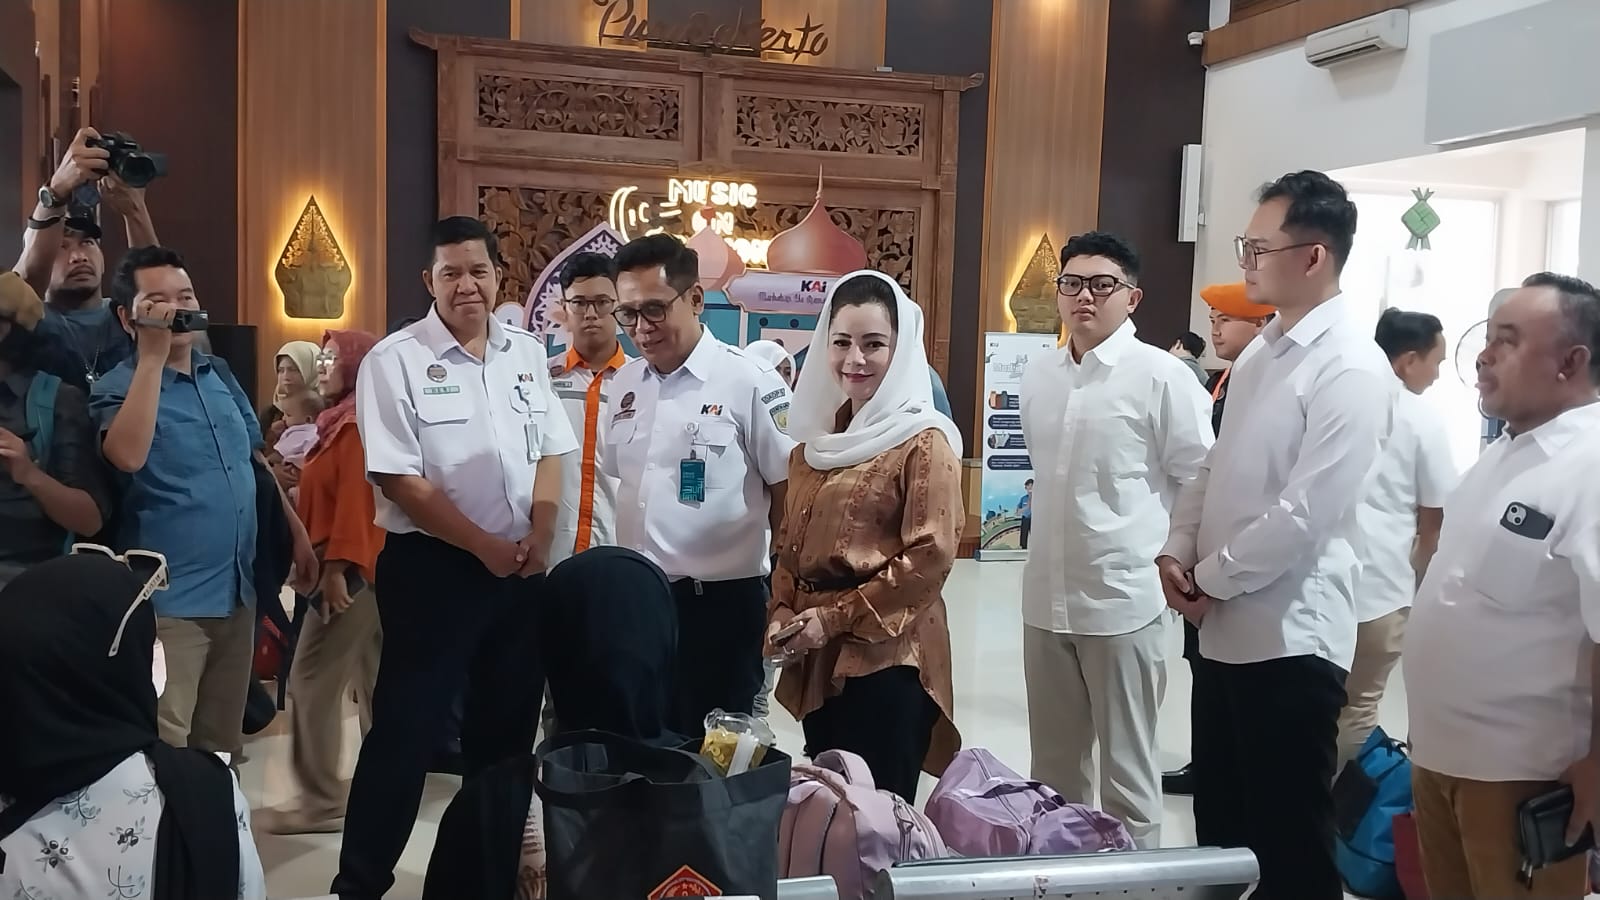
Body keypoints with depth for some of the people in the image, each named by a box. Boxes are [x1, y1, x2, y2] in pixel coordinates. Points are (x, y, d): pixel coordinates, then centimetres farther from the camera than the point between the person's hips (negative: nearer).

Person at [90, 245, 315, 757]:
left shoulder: (220, 375, 10)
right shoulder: (117, 386, -9)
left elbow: (256, 461, 19)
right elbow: (127, 456, -30)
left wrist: (297, 533, 15)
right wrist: (153, 355, -25)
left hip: (238, 590, 6)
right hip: (169, 601, -6)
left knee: (222, 746, 17)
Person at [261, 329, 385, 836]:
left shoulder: (356, 426, -13)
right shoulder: (342, 423, 18)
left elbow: (357, 501, -22)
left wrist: (336, 567, -25)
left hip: (350, 569, -10)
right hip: (361, 566, 10)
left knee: (311, 683, -7)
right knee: (372, 683, 13)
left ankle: (321, 804, 0)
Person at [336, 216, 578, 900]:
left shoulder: (527, 353, 7)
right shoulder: (395, 360, -8)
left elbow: (549, 456, 10)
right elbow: (399, 480, -13)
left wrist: (538, 540, -4)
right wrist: (486, 547, -13)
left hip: (522, 567, 5)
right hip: (432, 566, -5)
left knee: (509, 723, 14)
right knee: (408, 727, 0)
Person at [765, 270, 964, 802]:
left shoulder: (923, 441, -9)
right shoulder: (816, 440, 12)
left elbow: (930, 556, -16)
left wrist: (835, 616, -14)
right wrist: (783, 613, -1)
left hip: (886, 656, -7)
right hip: (817, 657, 7)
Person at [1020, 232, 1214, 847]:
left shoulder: (1162, 375, -11)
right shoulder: (1037, 375, 7)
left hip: (1125, 598, -6)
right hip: (1046, 596, 6)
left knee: (1127, 770, 8)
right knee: (1054, 764, 19)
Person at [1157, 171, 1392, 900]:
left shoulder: (1351, 368, -15)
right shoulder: (1263, 355, 13)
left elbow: (1305, 514, -22)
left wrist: (1210, 578, -11)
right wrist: (1176, 553, 0)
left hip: (1289, 638, -8)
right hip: (1224, 632, 8)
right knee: (1219, 828, 20)